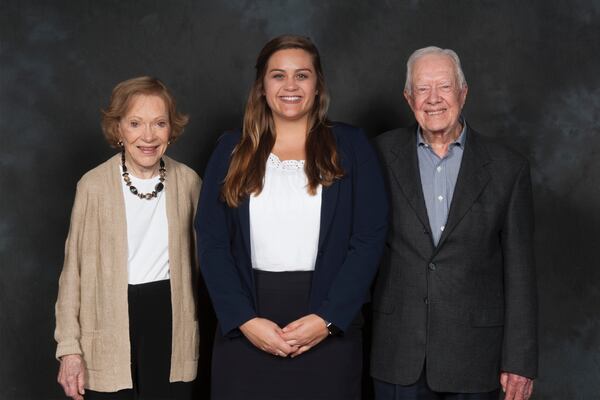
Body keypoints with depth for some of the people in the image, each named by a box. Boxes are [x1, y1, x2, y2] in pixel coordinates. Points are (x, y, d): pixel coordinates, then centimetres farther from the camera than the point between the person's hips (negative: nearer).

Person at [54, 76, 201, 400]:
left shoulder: (188, 181, -1)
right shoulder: (94, 185, -9)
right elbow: (74, 269, -4)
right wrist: (69, 348, -7)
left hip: (171, 323, 2)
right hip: (111, 323, -2)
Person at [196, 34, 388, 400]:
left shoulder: (350, 145, 3)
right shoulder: (232, 150, 6)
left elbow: (370, 238, -3)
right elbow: (211, 242, 1)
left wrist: (328, 319, -12)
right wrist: (244, 319, -11)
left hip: (330, 333, -1)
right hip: (245, 332, 1)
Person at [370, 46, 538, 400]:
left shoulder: (507, 168, -2)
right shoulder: (383, 155, 0)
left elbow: (519, 271, -1)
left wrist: (519, 361, -4)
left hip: (473, 356, 0)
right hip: (397, 353, 1)